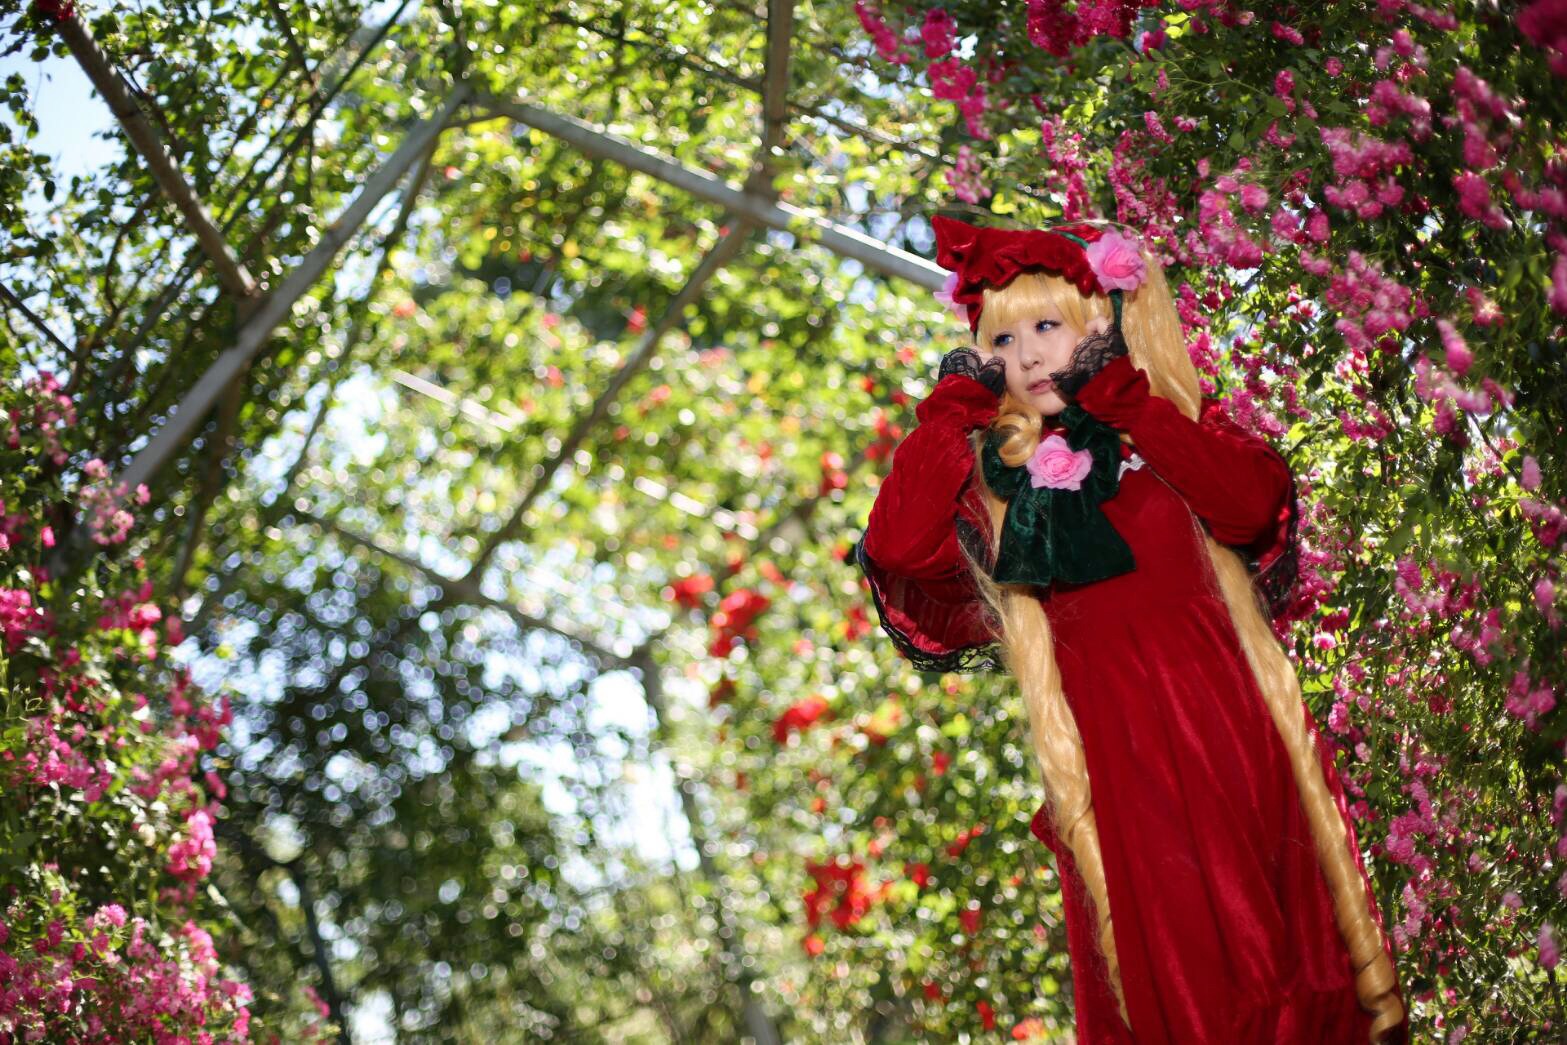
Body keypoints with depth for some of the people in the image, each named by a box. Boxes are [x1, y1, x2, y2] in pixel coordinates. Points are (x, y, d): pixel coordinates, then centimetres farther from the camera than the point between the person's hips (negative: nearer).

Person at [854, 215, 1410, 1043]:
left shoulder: (1176, 430, 6)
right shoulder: (996, 476, 7)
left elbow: (1252, 501, -14)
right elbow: (898, 546, -9)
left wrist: (1128, 407, -14)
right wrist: (948, 416, -2)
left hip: (1222, 716, 0)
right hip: (1109, 739, 0)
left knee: (1266, 907, 4)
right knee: (1160, 941, 3)